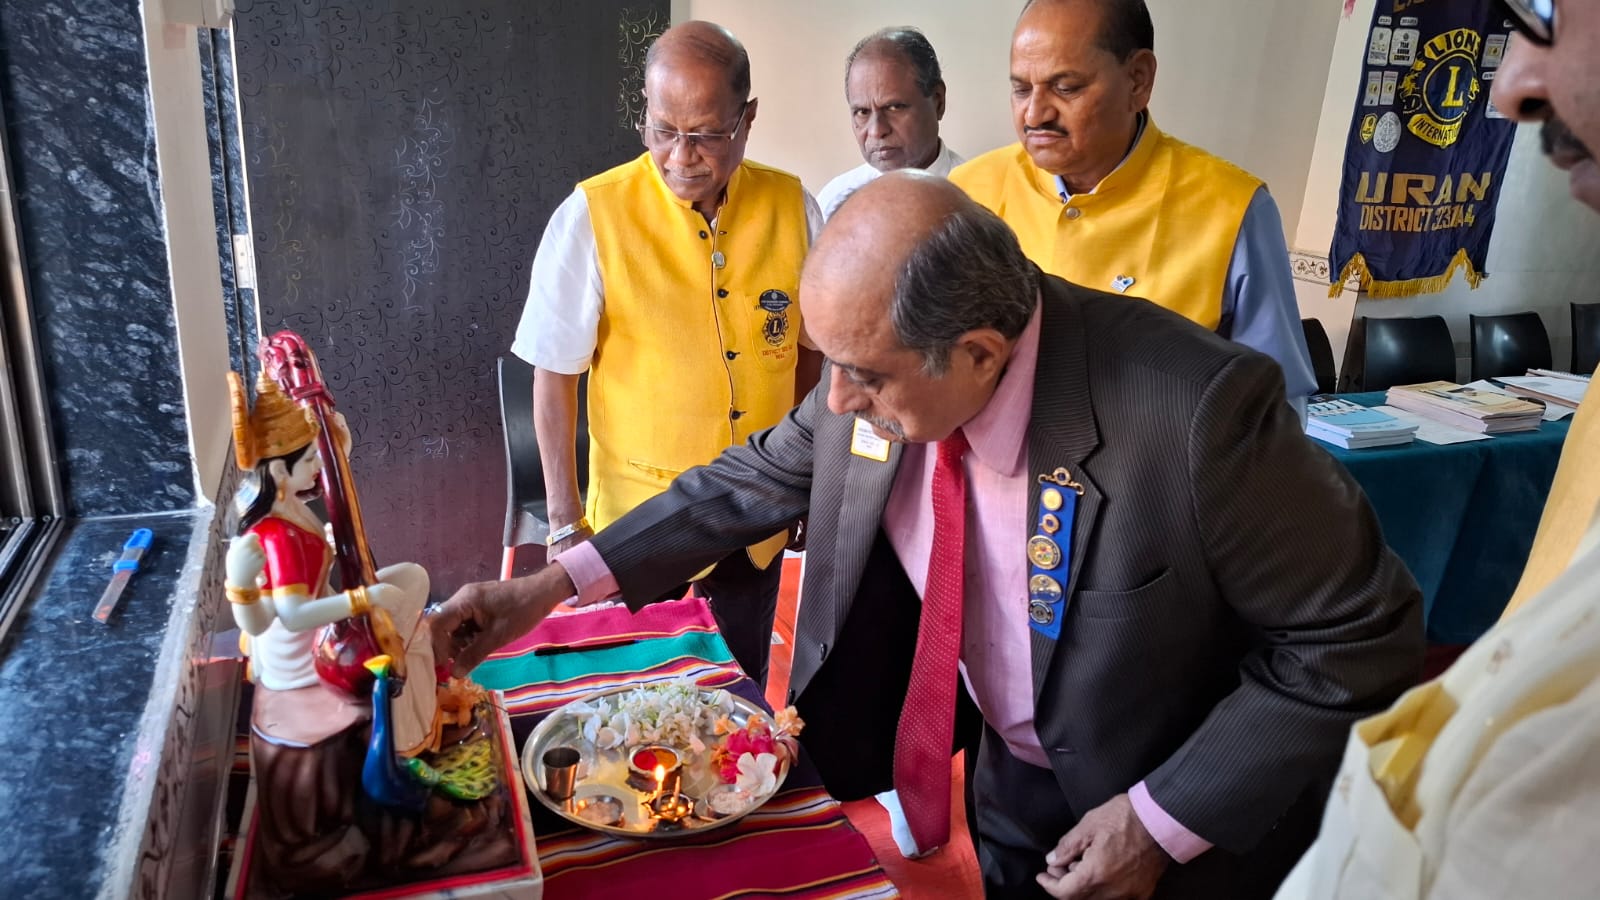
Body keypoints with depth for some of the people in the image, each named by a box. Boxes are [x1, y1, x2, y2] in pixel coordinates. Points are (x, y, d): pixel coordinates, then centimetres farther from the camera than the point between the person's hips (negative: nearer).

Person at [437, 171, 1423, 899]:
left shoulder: (1193, 413, -34)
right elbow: (760, 476, -2)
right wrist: (555, 583, -7)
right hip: (1017, 784, 4)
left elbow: (1361, 639, -22)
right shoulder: (890, 364, -17)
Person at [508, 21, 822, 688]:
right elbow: (554, 376, -9)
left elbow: (813, 348, 7)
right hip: (640, 516, -3)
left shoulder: (791, 208, -4)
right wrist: (565, 521, -8)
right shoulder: (592, 216, -14)